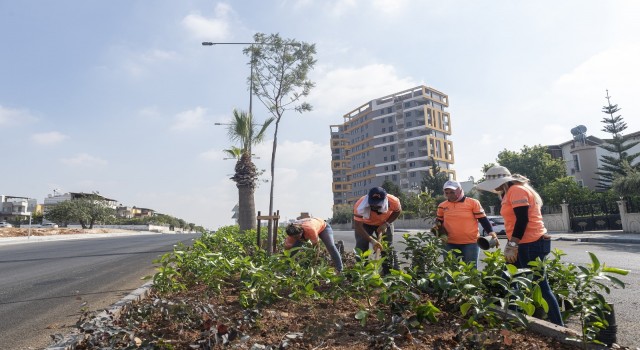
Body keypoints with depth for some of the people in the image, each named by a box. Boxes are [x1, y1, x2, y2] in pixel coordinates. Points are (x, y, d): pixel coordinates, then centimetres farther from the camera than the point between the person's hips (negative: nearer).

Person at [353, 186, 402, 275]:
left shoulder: (393, 201, -36)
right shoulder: (360, 205, -41)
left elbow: (398, 211, -11)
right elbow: (358, 226, -34)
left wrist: (386, 223, -24)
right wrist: (372, 240, -43)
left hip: (384, 223, 1)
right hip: (365, 224, -1)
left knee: (388, 247, 0)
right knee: (361, 248, -10)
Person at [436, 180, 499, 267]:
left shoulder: (473, 202, -2)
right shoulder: (442, 206, 6)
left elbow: (483, 219, -1)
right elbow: (439, 222, 17)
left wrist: (491, 232, -12)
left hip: (471, 243, -3)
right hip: (450, 244, 3)